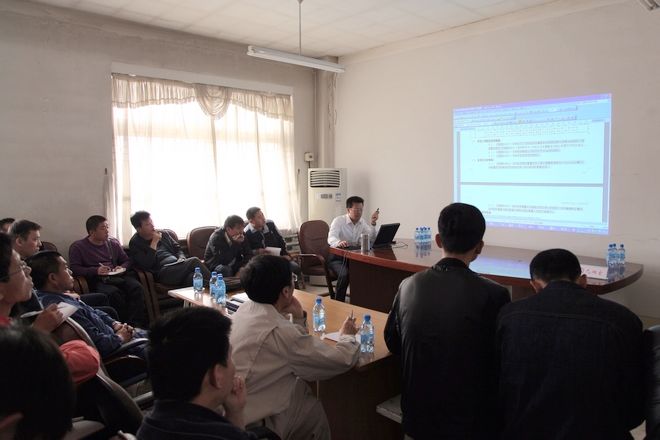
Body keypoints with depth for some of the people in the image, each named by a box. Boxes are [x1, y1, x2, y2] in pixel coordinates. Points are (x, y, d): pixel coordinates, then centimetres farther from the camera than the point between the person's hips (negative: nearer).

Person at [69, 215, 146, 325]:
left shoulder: (114, 243, 19)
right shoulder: (77, 247, 7)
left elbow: (127, 261, 24)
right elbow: (74, 269, -4)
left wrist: (122, 267, 1)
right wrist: (95, 270, -17)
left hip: (117, 276, 4)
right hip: (97, 280, -4)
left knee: (137, 287, -28)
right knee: (114, 293, -37)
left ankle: (136, 324, -29)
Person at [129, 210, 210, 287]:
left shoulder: (163, 234, 22)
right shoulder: (135, 243, 6)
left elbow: (177, 248, 26)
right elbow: (147, 265, -8)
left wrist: (181, 259, 3)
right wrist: (154, 242, -6)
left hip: (177, 267, 5)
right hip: (162, 272, -5)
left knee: (192, 277, -34)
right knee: (194, 261, -29)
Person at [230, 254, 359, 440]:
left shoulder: (245, 309, -2)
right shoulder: (277, 331, -28)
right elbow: (342, 361, -18)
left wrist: (298, 318, -2)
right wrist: (347, 336, 1)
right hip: (254, 423, -7)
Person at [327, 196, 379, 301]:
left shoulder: (362, 222, 8)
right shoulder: (339, 220, -10)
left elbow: (371, 239, 0)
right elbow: (331, 238, -28)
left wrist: (373, 223, -13)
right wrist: (339, 242, -52)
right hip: (337, 257, -5)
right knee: (344, 274, -35)